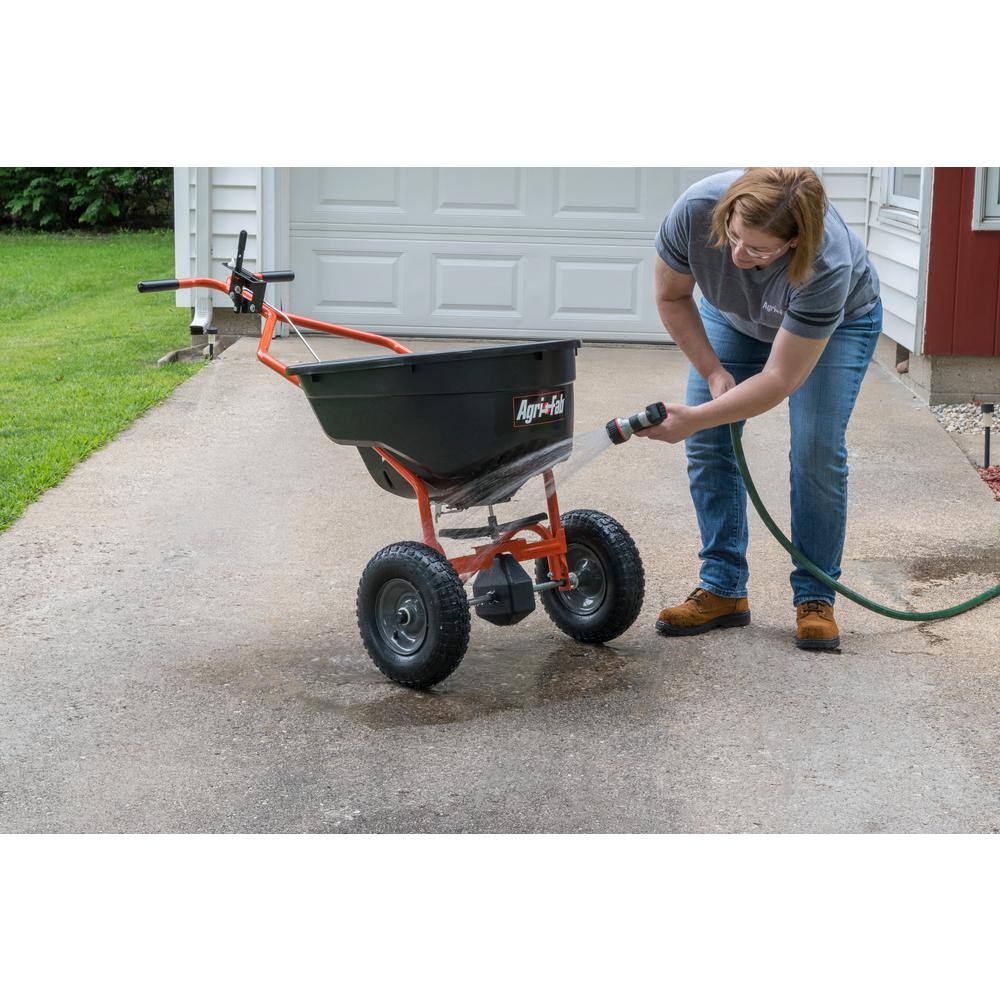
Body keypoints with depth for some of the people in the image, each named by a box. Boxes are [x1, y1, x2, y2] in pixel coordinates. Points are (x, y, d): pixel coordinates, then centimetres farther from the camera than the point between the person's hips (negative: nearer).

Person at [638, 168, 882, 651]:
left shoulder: (826, 264, -43)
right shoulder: (697, 208, -36)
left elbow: (780, 380, -37)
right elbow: (671, 296, -15)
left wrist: (693, 419, -41)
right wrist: (712, 371, -16)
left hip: (840, 318, -3)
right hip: (734, 314, 4)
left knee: (817, 451, -16)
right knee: (707, 444, -7)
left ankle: (815, 598, -4)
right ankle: (723, 590, 1)